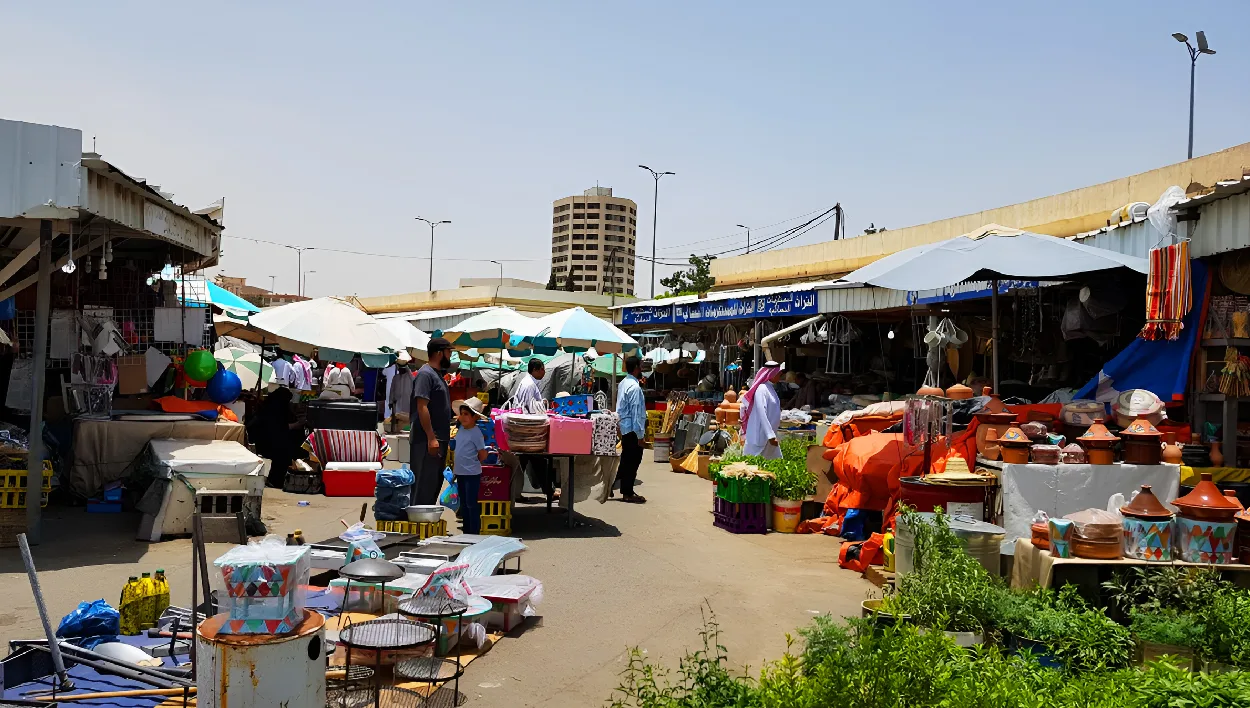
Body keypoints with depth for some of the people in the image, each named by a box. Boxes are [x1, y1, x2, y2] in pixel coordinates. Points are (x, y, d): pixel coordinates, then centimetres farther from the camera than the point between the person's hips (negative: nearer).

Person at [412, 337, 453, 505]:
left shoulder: (438, 374, 16)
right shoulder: (425, 374, -13)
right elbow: (422, 407, -20)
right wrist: (431, 438, -23)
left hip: (439, 440, 10)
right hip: (427, 441, -10)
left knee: (435, 483, 15)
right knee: (425, 485, -7)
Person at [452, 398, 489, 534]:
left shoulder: (476, 433, -15)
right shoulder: (461, 429, 6)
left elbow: (483, 455, -13)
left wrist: (472, 464, 0)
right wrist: (456, 467, 16)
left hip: (472, 474, -8)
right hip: (460, 473, 8)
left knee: (471, 504, -3)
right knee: (463, 504, 15)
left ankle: (474, 532, 3)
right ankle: (466, 532, 24)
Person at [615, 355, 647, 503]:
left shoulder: (624, 383, 10)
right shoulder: (634, 387, -20)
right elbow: (636, 412, -21)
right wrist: (640, 434, -18)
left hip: (625, 428, 10)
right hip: (633, 430, -9)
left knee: (627, 460, 16)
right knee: (632, 462, 1)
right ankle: (628, 494, 9)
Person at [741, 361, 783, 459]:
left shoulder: (769, 388, 11)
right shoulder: (762, 389, -18)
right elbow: (762, 414, -24)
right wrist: (771, 435, -28)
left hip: (769, 433, 10)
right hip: (760, 435, -10)